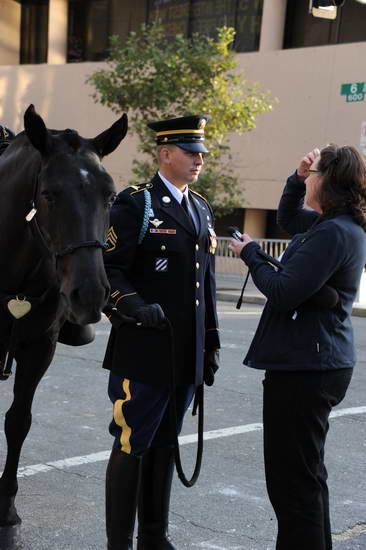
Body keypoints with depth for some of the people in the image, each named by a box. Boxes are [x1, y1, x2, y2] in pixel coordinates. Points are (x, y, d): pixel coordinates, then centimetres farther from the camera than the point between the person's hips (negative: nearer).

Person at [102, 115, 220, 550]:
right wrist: (136, 306, -29)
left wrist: (211, 346, 16)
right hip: (143, 352, -7)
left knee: (164, 447, 15)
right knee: (131, 447, 0)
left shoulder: (202, 209, 16)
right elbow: (109, 269, -12)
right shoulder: (135, 204, -6)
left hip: (186, 355, 7)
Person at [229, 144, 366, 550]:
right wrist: (297, 180, 13)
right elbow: (287, 220, 30)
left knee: (292, 480, -5)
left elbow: (283, 292, -23)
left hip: (304, 368, -11)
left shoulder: (333, 234, -19)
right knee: (307, 474, 22)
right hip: (317, 363, 11)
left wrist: (250, 255, -7)